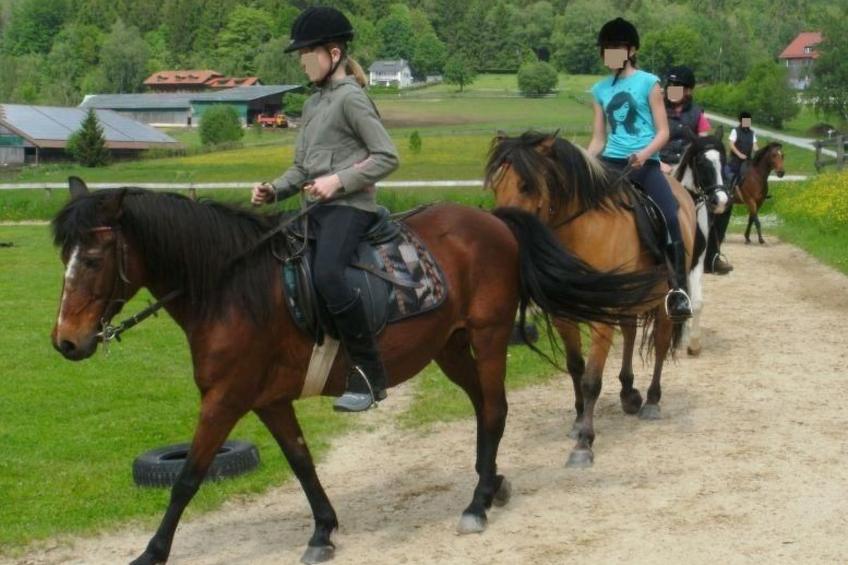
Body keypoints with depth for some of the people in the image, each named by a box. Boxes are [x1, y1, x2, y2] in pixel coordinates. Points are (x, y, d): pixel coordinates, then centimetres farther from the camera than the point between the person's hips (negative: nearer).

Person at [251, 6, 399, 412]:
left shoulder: (351, 97, -5)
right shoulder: (313, 104, 20)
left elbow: (387, 157, -11)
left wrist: (339, 180, -19)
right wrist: (273, 190, 5)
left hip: (350, 205, -10)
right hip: (316, 208, 10)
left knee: (326, 273, -32)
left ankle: (369, 375, -25)